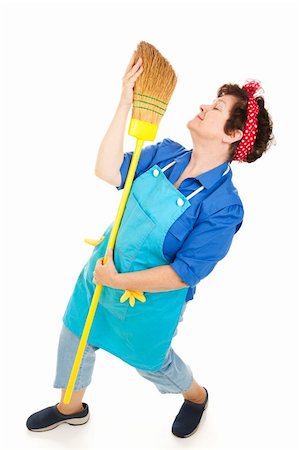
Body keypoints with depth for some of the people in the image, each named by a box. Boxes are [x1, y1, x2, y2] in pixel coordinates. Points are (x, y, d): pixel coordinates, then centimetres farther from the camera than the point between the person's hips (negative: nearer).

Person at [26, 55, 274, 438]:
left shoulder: (222, 205, -28)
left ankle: (197, 396, 57)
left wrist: (119, 281, -23)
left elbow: (184, 274, -27)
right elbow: (108, 172, -16)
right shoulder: (165, 153, -10)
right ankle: (71, 408, 53)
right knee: (75, 336, 23)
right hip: (103, 271, 6)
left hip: (148, 301, -6)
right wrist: (125, 103, -20)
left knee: (151, 362, 22)